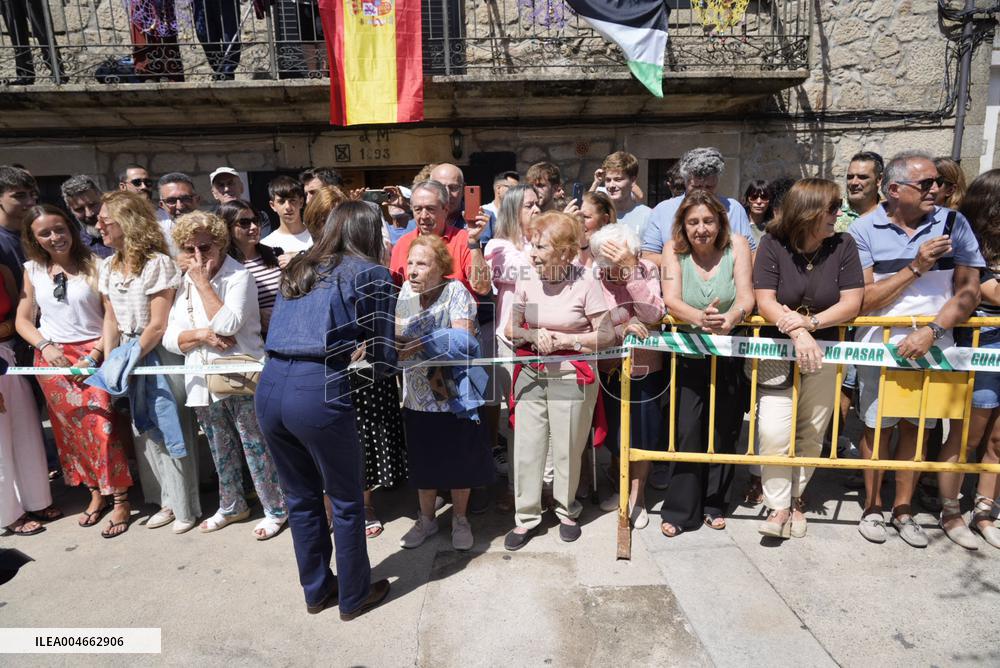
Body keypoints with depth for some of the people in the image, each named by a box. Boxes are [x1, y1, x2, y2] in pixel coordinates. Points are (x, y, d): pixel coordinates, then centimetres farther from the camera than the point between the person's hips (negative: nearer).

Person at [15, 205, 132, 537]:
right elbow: (23, 320, 10)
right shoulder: (32, 270, 7)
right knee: (71, 429, 8)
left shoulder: (93, 264, -3)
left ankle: (119, 498, -2)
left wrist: (95, 356, -13)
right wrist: (45, 346, -8)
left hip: (94, 354, -4)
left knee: (101, 424, -12)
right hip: (53, 359, 4)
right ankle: (96, 493, 20)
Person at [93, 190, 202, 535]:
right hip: (127, 353, 7)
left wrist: (130, 360, -14)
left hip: (158, 355, -7)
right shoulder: (108, 268, 8)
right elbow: (111, 319, 12)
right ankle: (166, 501, 28)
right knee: (144, 431, 13)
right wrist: (109, 363, 4)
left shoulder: (157, 264, -15)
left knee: (170, 428, 0)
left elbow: (158, 325, -16)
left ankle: (185, 507, 15)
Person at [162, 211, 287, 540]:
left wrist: (203, 282, -18)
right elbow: (170, 338, 4)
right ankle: (231, 506, 37)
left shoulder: (239, 276, -9)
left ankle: (275, 509, 18)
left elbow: (227, 324, -23)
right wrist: (200, 334, -16)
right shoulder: (184, 284, 9)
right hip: (204, 383, 6)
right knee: (221, 450, 19)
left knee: (256, 447, 2)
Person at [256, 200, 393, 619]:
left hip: (269, 387, 6)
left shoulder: (297, 269, 19)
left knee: (300, 497, 23)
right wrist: (384, 362, 26)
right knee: (346, 501, 15)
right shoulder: (371, 274, 3)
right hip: (319, 391, -6)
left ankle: (316, 590, 40)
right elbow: (382, 360, 3)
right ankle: (354, 596, 32)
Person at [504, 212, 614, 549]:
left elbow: (606, 335, -8)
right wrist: (534, 335, -15)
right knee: (526, 447, 6)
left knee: (567, 449, 9)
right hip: (531, 375, 3)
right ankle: (527, 516, 23)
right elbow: (511, 329, 5)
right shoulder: (526, 281, -1)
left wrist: (564, 339, -15)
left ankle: (566, 509, 34)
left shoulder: (585, 283, -12)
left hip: (572, 376, -3)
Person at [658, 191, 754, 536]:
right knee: (686, 431, -4)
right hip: (688, 353, -1)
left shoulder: (737, 246, -6)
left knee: (724, 430, 10)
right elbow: (671, 300, -19)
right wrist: (700, 318, -40)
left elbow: (747, 297, -15)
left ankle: (714, 503, 28)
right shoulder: (673, 250, -7)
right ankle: (680, 510, 10)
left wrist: (731, 318, -39)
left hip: (730, 354, 1)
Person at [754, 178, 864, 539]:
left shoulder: (843, 245, -3)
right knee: (774, 431, -11)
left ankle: (795, 498, 29)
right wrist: (797, 334, -28)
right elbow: (765, 303, -14)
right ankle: (779, 505, 6)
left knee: (811, 434, 9)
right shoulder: (772, 244, -8)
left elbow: (852, 303, -7)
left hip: (824, 352, 2)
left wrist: (809, 322, -22)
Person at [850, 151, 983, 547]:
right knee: (876, 426, 8)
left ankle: (903, 510, 27)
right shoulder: (865, 230, -6)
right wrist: (916, 268, -18)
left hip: (931, 347, 2)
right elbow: (864, 300, -10)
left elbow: (969, 291, -4)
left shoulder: (954, 224, -1)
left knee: (914, 428, 12)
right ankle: (872, 507, 25)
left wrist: (931, 331, -17)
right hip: (879, 346, -1)